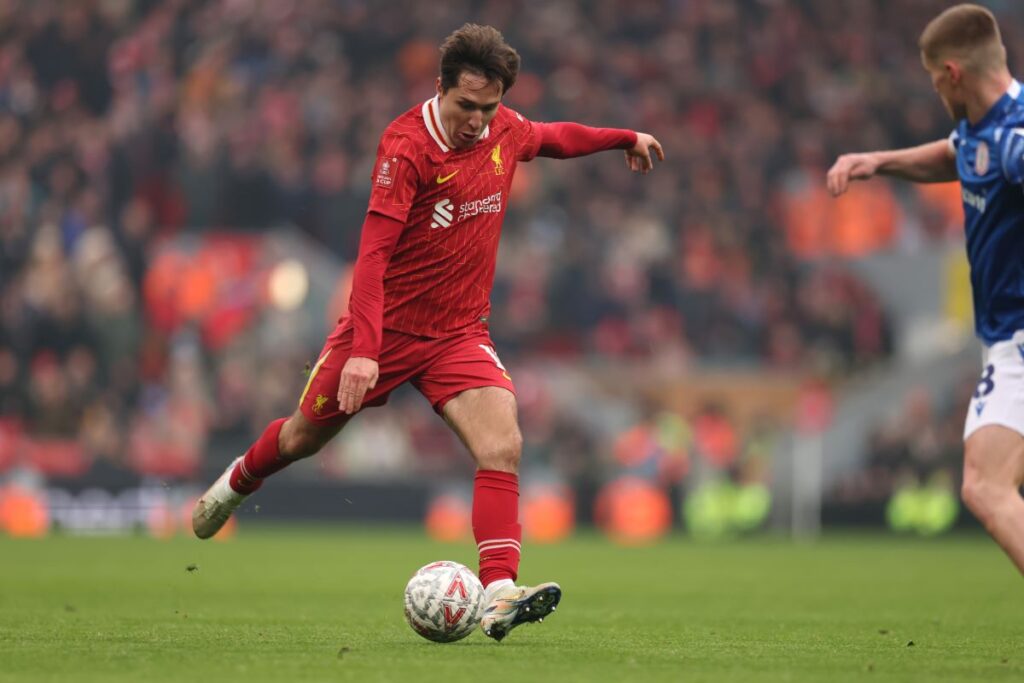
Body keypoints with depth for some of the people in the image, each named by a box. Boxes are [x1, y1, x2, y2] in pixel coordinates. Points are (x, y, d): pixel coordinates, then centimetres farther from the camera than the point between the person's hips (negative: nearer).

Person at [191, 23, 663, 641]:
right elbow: (374, 251, -26)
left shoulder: (506, 131, -3)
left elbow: (554, 137, 24)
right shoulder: (407, 146, -22)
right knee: (304, 437, 15)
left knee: (502, 445, -20)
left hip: (459, 333, 4)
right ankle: (237, 482, 49)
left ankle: (499, 594, -26)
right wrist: (363, 350, -33)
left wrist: (625, 137, 32)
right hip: (385, 327, -4)